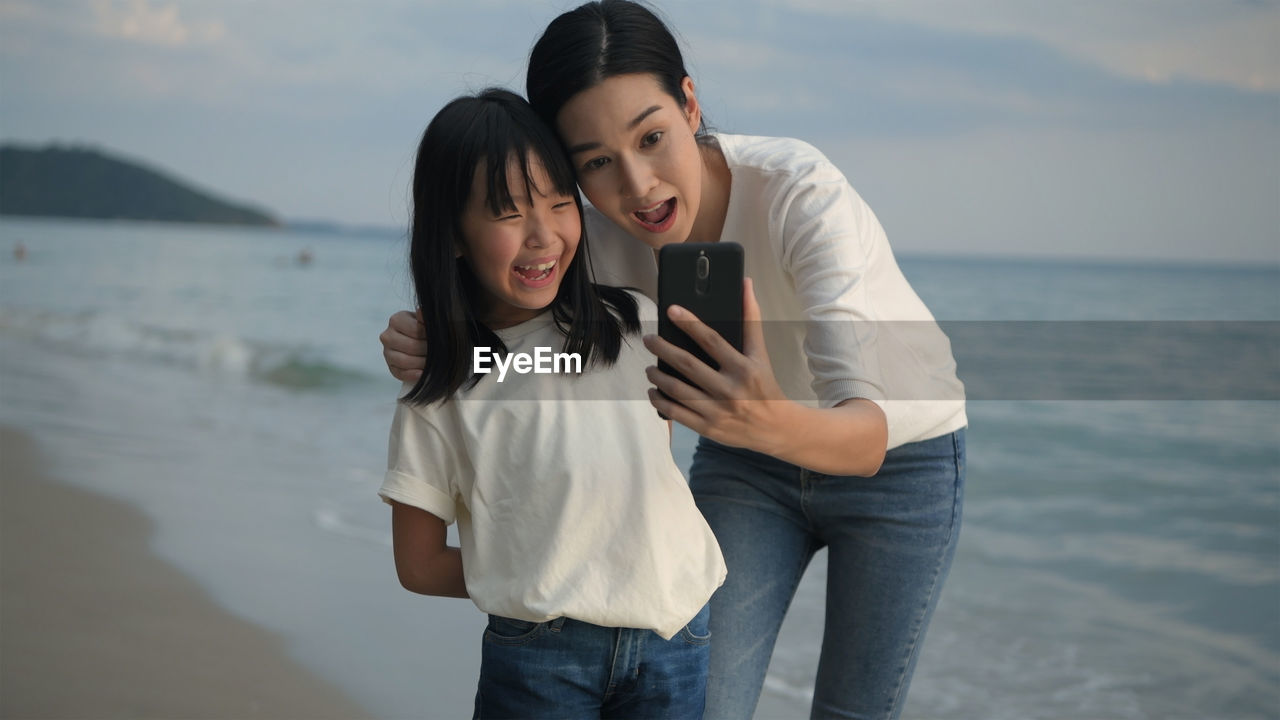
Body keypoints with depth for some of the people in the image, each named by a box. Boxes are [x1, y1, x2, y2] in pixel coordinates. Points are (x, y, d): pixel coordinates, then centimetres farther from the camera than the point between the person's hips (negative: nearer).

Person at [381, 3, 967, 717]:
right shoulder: (604, 241, -22)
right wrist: (436, 351, -31)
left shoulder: (800, 193, -35)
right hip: (745, 466, 3)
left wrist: (776, 423, -65)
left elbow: (871, 433, -42)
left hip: (900, 458, -3)